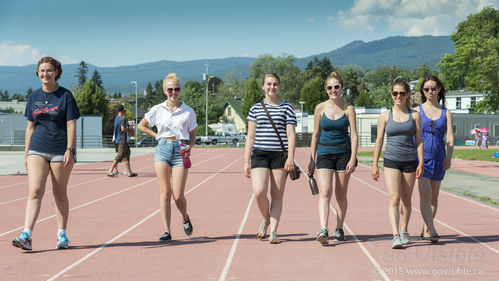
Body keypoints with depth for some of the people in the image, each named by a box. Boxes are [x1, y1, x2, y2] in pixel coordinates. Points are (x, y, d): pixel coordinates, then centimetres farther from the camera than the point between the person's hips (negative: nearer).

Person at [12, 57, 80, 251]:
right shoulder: (34, 97, 11)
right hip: (37, 150, 3)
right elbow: (30, 127, 15)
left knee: (60, 194, 5)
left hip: (60, 151, -2)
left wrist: (69, 150, -14)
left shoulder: (65, 96, -1)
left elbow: (71, 125, -4)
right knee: (34, 191, -11)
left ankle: (62, 235, 18)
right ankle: (26, 236, -18)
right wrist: (26, 153, 12)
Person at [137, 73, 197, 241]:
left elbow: (193, 135, 13)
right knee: (165, 192, -3)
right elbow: (141, 126, 19)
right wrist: (157, 136, 9)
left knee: (178, 195, -6)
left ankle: (185, 219, 26)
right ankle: (167, 231, 1)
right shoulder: (157, 110, 8)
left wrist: (190, 146, -7)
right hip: (163, 149, 1)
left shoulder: (188, 112, 7)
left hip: (180, 150, -1)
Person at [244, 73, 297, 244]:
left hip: (280, 155, -1)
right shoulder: (256, 108, 11)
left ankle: (273, 231, 7)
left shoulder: (286, 108, 6)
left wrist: (290, 158, -10)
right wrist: (246, 162, 5)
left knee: (277, 195, 1)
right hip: (259, 154, 1)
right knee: (259, 191, -15)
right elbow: (250, 137, 10)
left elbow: (291, 135, 1)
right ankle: (266, 219, 13)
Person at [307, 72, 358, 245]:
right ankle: (323, 230, -24)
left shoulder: (348, 109, 1)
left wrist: (353, 159, -10)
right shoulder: (320, 108, 4)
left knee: (341, 194, 5)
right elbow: (316, 135, 9)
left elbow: (354, 135, -1)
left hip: (344, 153, 0)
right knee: (325, 192, -14)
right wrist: (312, 159, 7)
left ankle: (339, 229, 19)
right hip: (324, 153, 0)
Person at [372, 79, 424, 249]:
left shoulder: (414, 115, 5)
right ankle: (396, 236, -18)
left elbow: (419, 140, 5)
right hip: (391, 160, -1)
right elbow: (379, 141, 6)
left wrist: (421, 163, -2)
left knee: (406, 200, 10)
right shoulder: (385, 116, 4)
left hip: (410, 161, 1)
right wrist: (374, 165, 3)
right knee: (394, 199, -13)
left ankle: (403, 231, 28)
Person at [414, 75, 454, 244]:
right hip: (421, 156, -3)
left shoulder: (446, 113, 10)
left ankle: (426, 230, 21)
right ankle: (431, 230, -15)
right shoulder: (417, 111, 5)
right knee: (425, 195, -14)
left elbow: (449, 138, 2)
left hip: (438, 158, 3)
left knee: (434, 197, 9)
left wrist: (448, 158, -13)